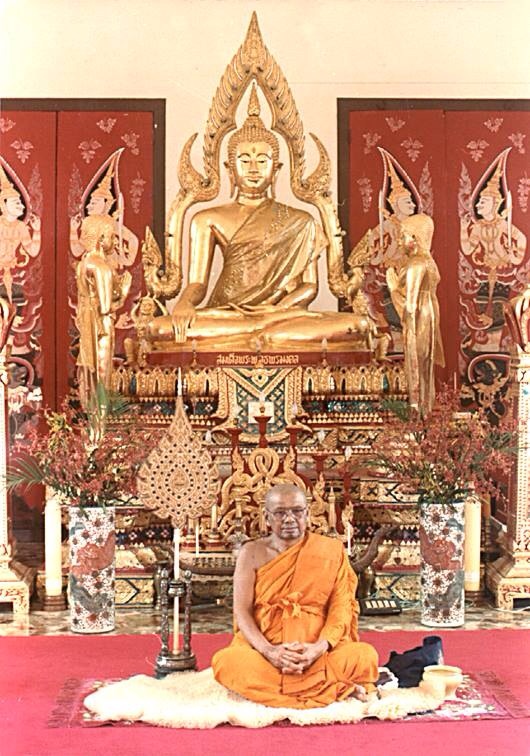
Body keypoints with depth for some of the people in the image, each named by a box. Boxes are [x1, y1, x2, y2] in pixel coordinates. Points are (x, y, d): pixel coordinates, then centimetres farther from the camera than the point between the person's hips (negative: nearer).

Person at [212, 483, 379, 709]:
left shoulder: (330, 551, 6)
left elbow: (341, 608, -1)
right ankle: (336, 688, -26)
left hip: (316, 650, -1)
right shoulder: (252, 553, 6)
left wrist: (320, 647, -20)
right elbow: (242, 611, -2)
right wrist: (269, 651, -20)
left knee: (365, 655, -28)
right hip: (263, 646, 1)